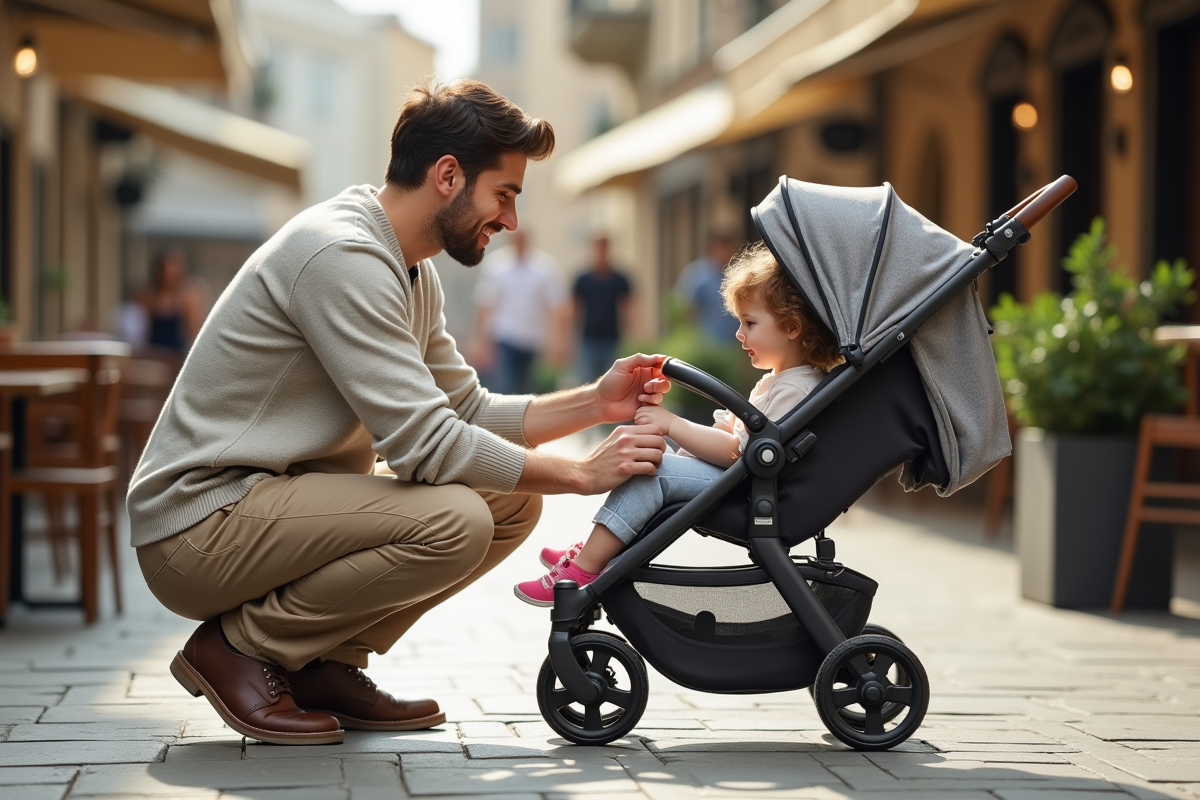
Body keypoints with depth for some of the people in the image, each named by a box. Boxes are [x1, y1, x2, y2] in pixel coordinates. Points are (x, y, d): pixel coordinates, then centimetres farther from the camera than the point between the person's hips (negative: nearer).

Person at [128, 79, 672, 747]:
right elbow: (425, 445, -24)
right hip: (199, 525, -10)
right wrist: (582, 473, -16)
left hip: (280, 503, 10)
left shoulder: (412, 272, 13)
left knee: (514, 501, 3)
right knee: (454, 521, -28)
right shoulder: (340, 254, -20)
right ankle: (239, 646, -9)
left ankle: (321, 664, 6)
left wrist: (595, 404, 3)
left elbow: (467, 412, 16)